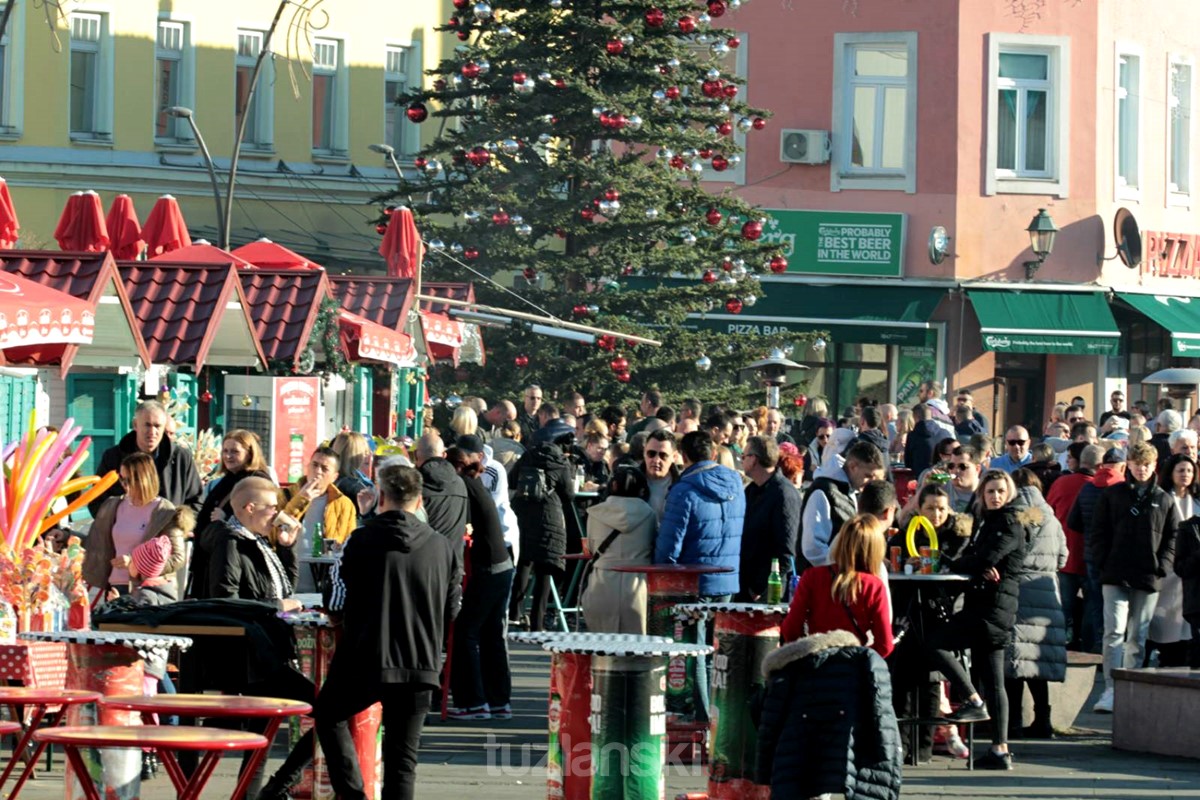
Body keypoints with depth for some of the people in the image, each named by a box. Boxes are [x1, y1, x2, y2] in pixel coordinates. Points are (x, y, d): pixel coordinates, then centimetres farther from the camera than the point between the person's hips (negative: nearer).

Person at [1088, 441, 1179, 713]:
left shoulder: (1164, 501, 9)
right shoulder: (1112, 495, 5)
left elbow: (1173, 537, 12)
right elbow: (1097, 533, 5)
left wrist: (1162, 566, -1)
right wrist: (1103, 563, -5)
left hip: (1148, 579, 2)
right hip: (1115, 577, -2)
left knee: (1138, 637, 7)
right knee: (1115, 632, -13)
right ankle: (1111, 690, -18)